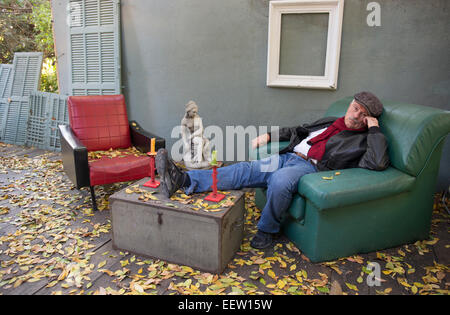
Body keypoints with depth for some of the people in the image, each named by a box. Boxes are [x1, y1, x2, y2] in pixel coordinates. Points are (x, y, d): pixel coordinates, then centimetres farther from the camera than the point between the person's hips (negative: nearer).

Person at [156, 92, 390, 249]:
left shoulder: (363, 140, 9)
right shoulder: (329, 122, 27)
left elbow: (379, 163, -11)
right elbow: (298, 131, 33)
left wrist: (374, 128, -3)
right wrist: (270, 135, 22)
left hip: (310, 167, -6)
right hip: (287, 157, 6)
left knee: (279, 180, -38)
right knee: (246, 169, -16)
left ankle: (267, 230, -12)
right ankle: (183, 181, -27)